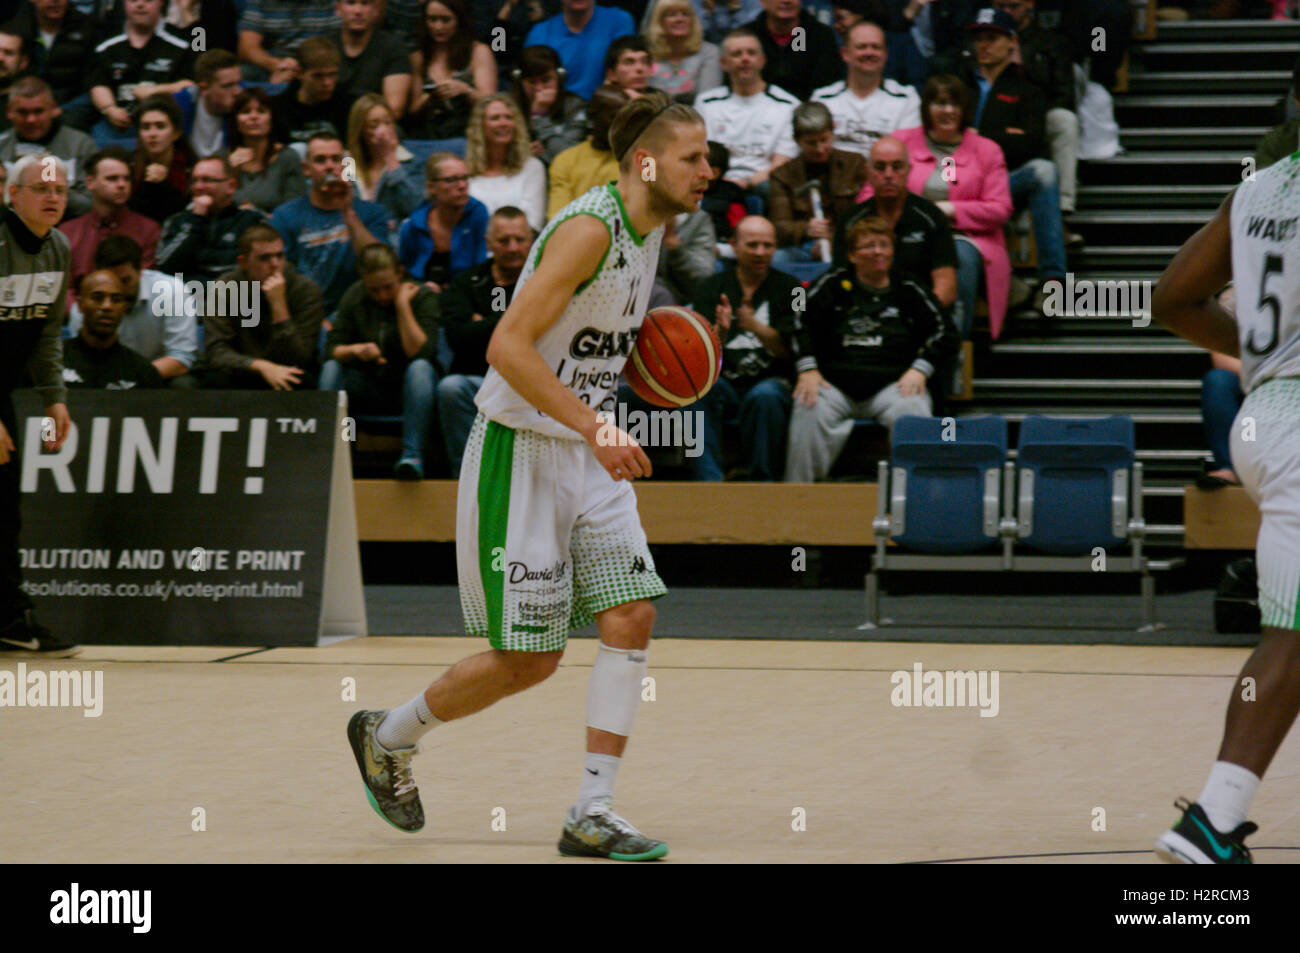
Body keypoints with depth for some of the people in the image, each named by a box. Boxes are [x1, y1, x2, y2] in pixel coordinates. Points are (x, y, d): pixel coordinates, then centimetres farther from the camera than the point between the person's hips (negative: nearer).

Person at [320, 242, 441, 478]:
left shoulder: (423, 297, -8)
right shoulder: (354, 297, 2)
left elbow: (420, 352, -22)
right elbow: (331, 350, -5)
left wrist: (403, 305, -23)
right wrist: (355, 350, -26)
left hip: (407, 388, -3)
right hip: (367, 391, 3)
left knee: (421, 368, -34)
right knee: (331, 368, -22)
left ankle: (413, 455, -44)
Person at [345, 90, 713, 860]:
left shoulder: (651, 228, 8)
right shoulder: (589, 229, -21)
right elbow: (508, 346, -28)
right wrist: (597, 430, -33)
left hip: (590, 457, 8)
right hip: (521, 455, -8)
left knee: (632, 619, -6)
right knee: (531, 659, -1)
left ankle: (592, 816, -2)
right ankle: (388, 737, 23)